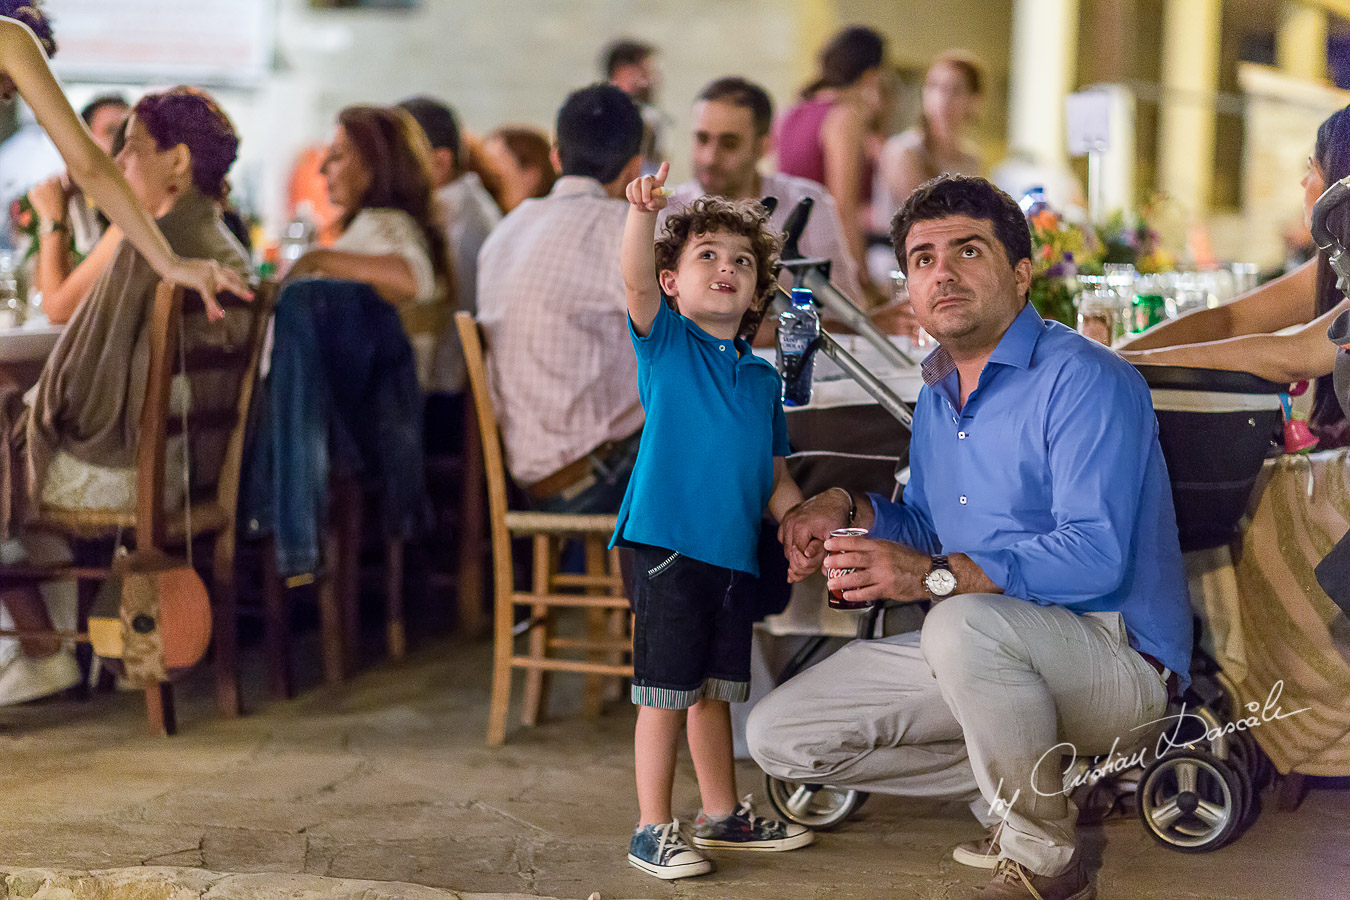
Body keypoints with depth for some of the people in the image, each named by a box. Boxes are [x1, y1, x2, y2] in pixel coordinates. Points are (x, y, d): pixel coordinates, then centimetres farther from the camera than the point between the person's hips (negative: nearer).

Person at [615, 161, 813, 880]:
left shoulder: (763, 376, 15)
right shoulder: (664, 340, 1)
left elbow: (774, 478, 19)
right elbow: (636, 282, -19)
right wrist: (642, 213, -35)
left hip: (736, 553, 6)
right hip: (669, 547, -5)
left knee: (716, 691, 17)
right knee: (666, 695, -2)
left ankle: (722, 816, 30)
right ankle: (653, 830, 8)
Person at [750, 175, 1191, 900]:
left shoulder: (1085, 379, -15)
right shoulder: (936, 393, 13)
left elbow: (1095, 556, -26)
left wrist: (934, 575, -32)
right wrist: (846, 509, 2)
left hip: (1116, 658, -8)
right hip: (980, 652, 8)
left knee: (965, 625, -41)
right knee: (778, 736, -1)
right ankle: (1010, 790, 9)